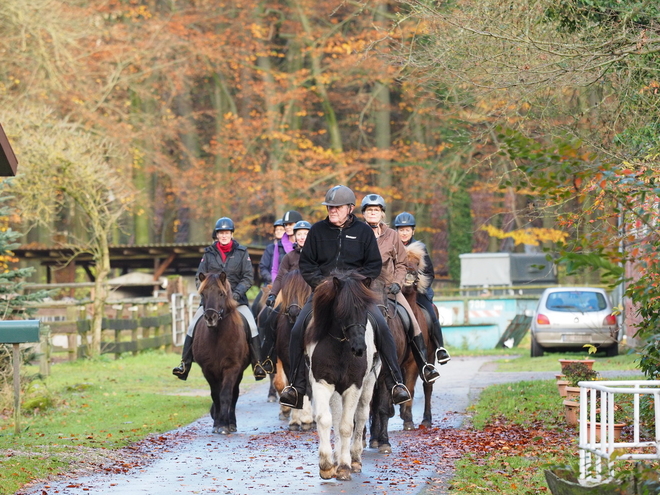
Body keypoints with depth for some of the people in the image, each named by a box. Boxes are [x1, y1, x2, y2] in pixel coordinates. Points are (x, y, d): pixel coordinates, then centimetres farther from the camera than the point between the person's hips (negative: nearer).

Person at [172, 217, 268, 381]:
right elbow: (199, 277, 7)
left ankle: (258, 366, -12)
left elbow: (248, 277, 0)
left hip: (236, 299, -1)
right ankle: (184, 365, -5)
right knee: (192, 328, -10)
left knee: (251, 327, -18)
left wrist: (236, 293, -14)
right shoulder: (209, 253, 7)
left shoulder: (241, 252, 4)